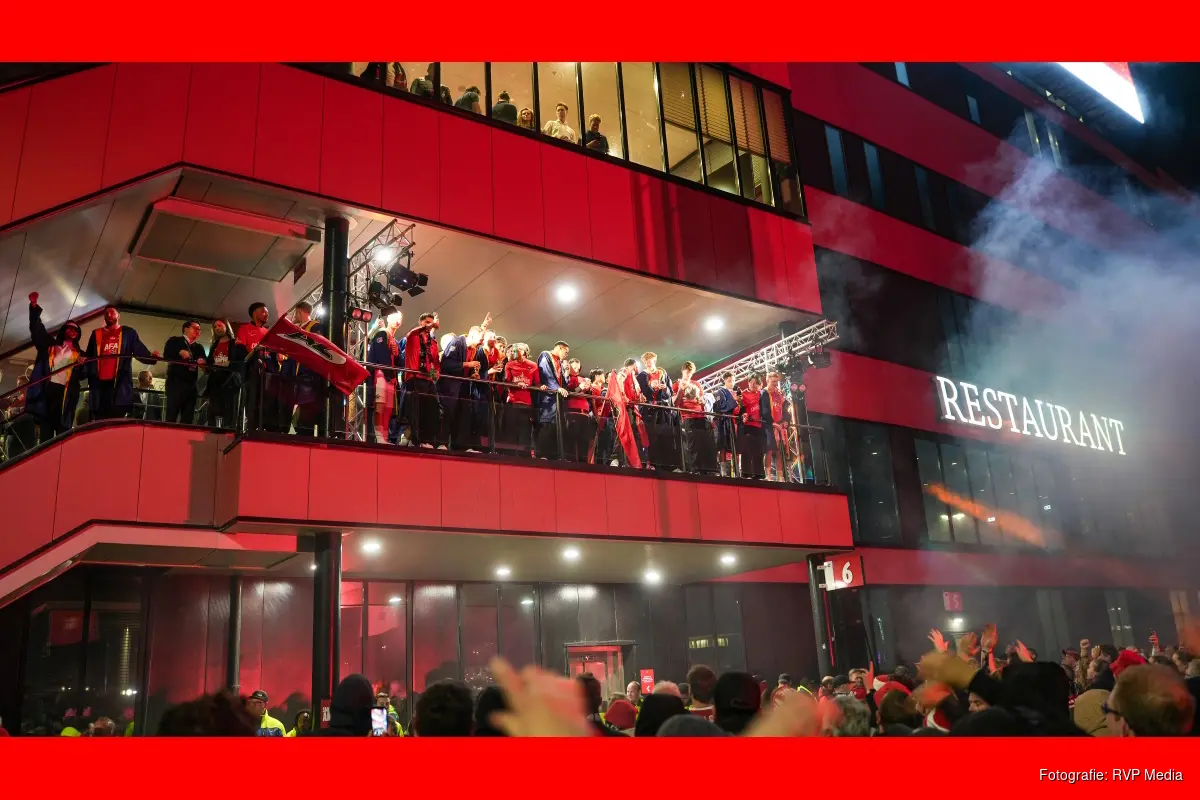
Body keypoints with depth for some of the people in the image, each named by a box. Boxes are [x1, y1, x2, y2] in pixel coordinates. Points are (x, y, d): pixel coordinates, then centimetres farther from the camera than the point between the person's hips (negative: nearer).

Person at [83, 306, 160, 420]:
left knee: (116, 420, -11)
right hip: (98, 381, 3)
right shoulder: (96, 334, 24)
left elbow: (140, 351, 5)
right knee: (99, 420, 0)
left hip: (119, 382, -3)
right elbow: (89, 356, 19)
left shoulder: (129, 333, 16)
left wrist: (151, 357, -16)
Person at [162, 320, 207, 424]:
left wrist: (203, 362, -10)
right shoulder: (175, 341, 13)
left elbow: (206, 363, 12)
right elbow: (167, 353, -5)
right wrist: (179, 352, -21)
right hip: (176, 381, -4)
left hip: (191, 384, 4)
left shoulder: (199, 347, 25)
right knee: (171, 413, -12)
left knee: (188, 417, -3)